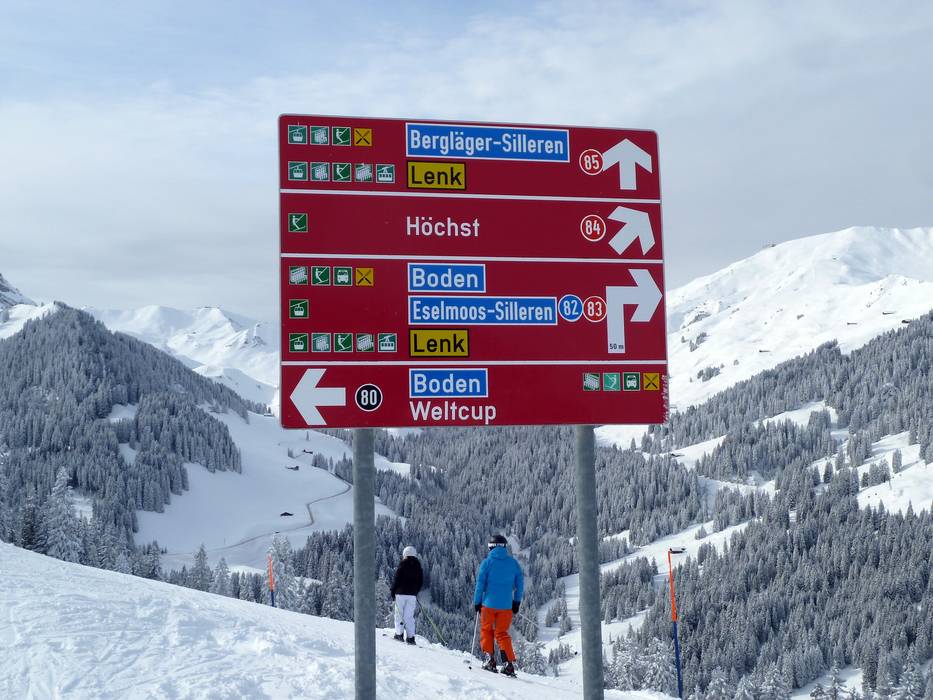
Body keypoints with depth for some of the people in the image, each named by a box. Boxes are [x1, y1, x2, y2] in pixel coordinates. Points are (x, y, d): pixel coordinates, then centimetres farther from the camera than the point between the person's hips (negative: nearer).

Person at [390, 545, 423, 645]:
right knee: (409, 615, 5)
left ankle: (399, 634, -1)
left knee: (399, 614, 5)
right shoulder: (418, 566, 9)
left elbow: (396, 579, -7)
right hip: (412, 595, 4)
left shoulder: (402, 565, -5)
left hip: (401, 593, -4)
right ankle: (411, 637, -2)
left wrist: (392, 591, 2)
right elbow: (421, 582, 13)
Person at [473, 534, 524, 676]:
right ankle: (508, 663, -1)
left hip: (489, 603, -2)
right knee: (502, 633, 12)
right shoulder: (513, 563, 5)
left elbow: (480, 583, -4)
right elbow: (520, 583, 7)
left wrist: (477, 602, 4)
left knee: (486, 631, 15)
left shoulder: (487, 562, -3)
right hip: (506, 605, 2)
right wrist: (517, 601, 15)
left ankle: (490, 659, 2)